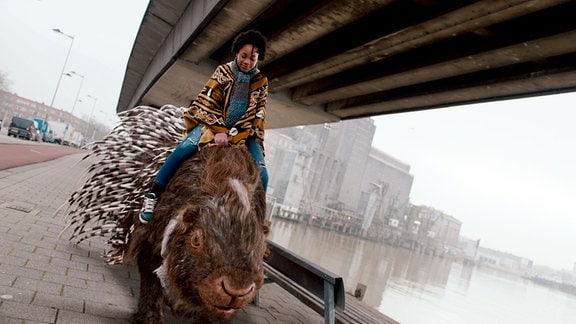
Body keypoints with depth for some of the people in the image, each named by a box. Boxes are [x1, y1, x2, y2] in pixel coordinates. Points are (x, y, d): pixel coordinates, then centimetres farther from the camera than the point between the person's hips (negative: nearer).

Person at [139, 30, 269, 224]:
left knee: (261, 173, -18)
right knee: (186, 147, -30)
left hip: (244, 132, 2)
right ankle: (153, 194, -18)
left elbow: (258, 115, 5)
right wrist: (219, 130, -17)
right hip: (213, 124, -2)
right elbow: (208, 102, -5)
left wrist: (237, 134, -7)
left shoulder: (261, 82, 7)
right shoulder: (223, 71, 2)